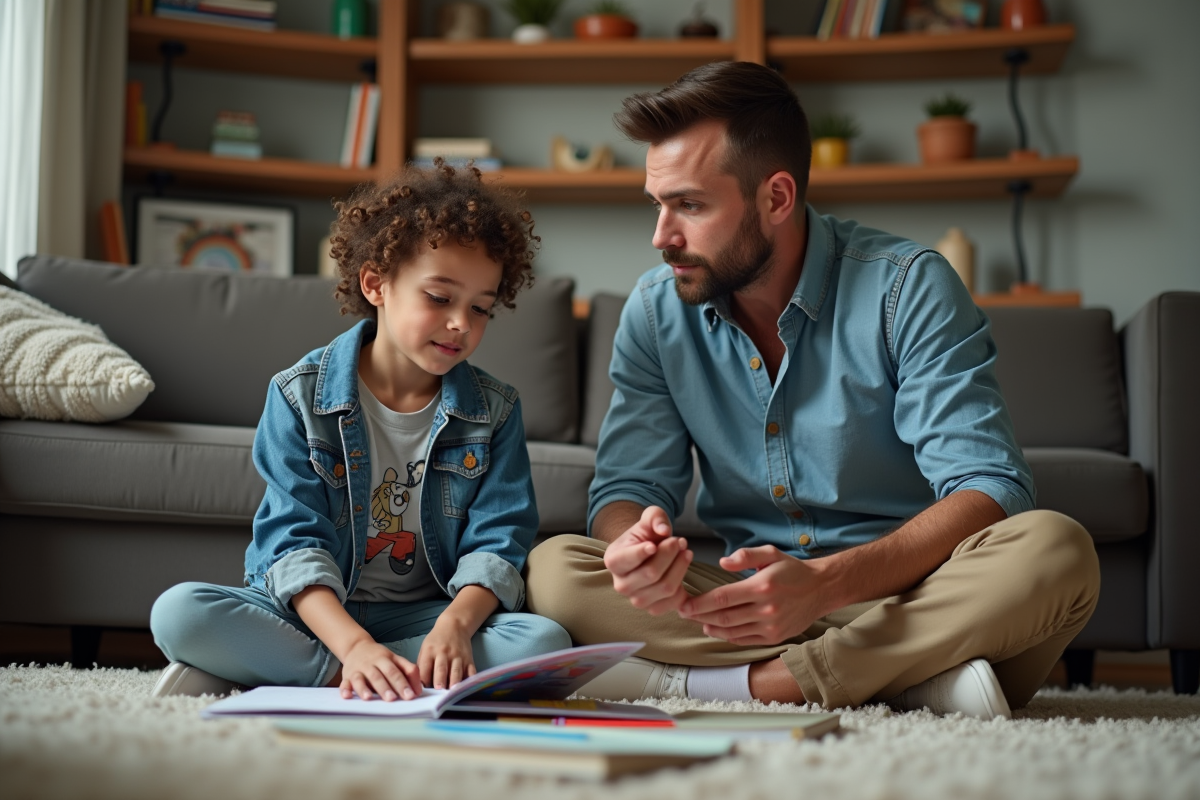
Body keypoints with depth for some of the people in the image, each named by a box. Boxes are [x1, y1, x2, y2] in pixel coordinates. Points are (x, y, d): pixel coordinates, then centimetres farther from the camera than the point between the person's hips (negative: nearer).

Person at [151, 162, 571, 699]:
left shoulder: (495, 412, 3)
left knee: (545, 642, -29)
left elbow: (496, 543, -5)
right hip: (315, 611, -2)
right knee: (178, 611, -26)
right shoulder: (300, 396, -4)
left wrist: (456, 624, -28)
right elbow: (293, 542, -13)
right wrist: (354, 644, -31)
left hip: (423, 616, 3)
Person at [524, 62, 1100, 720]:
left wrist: (828, 582, -35)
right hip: (754, 601, 3)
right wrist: (637, 545, -26)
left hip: (907, 596, -3)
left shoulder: (908, 289, -11)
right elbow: (627, 486, 2)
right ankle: (915, 680, -25)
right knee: (551, 569, -20)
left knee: (1053, 551, -32)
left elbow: (989, 491, -18)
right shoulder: (656, 310, 2)